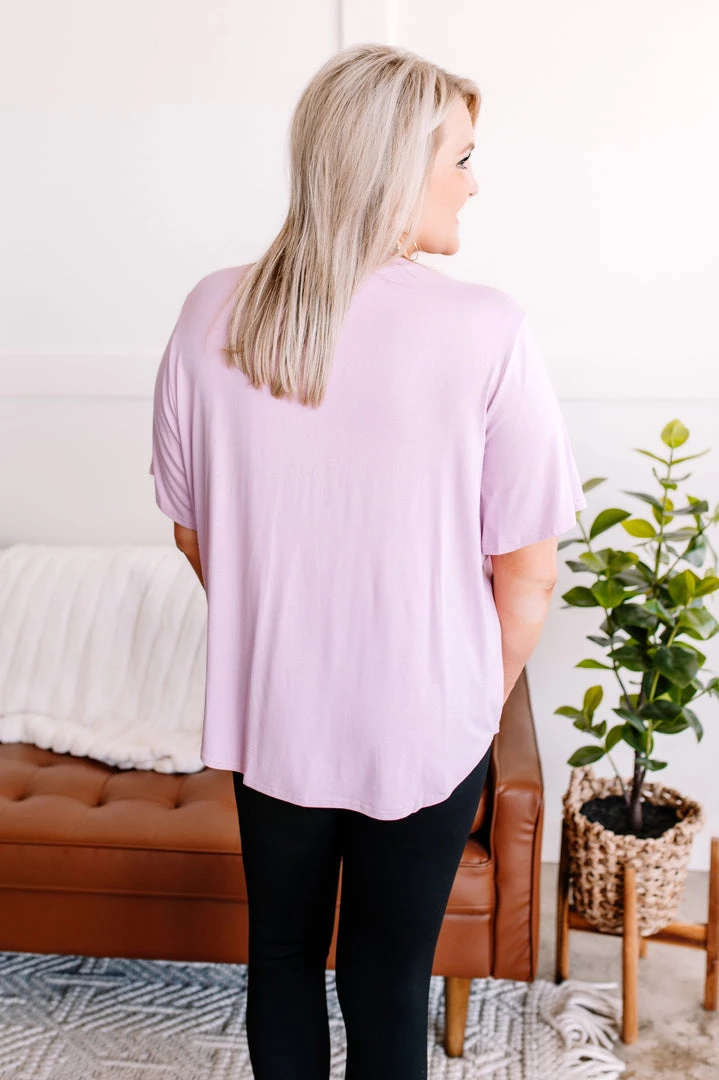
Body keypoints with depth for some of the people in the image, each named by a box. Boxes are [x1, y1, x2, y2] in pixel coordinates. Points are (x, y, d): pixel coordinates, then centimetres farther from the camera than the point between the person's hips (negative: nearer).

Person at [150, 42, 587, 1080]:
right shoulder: (486, 331, -19)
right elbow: (528, 572, -13)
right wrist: (485, 703, 5)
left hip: (268, 717, 3)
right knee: (389, 982, 17)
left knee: (282, 955, 23)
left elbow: (192, 529, 2)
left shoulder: (213, 314, -8)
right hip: (424, 729, -3)